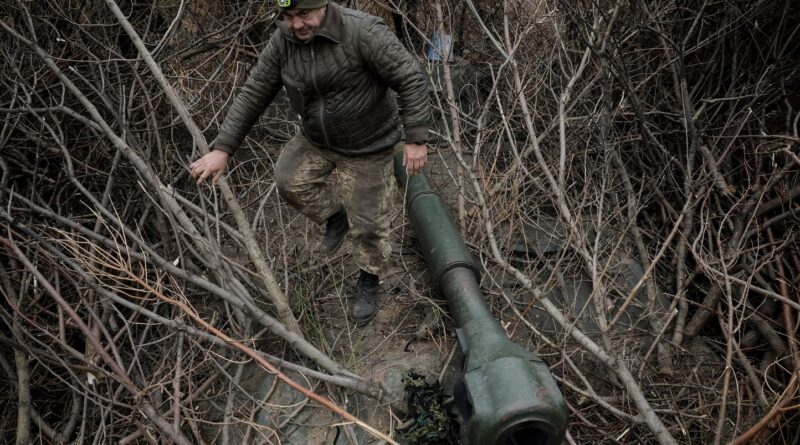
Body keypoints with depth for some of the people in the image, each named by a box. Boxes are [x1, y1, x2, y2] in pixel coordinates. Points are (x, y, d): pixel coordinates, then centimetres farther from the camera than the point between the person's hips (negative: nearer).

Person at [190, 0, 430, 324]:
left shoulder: (362, 31, -30)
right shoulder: (283, 40, -13)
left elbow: (410, 79, -26)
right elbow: (254, 94, -8)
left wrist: (415, 139, -28)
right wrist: (222, 149, -12)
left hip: (368, 142, -5)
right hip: (317, 138, 5)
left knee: (367, 219, 2)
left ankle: (369, 281, 28)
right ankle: (336, 218, 25)